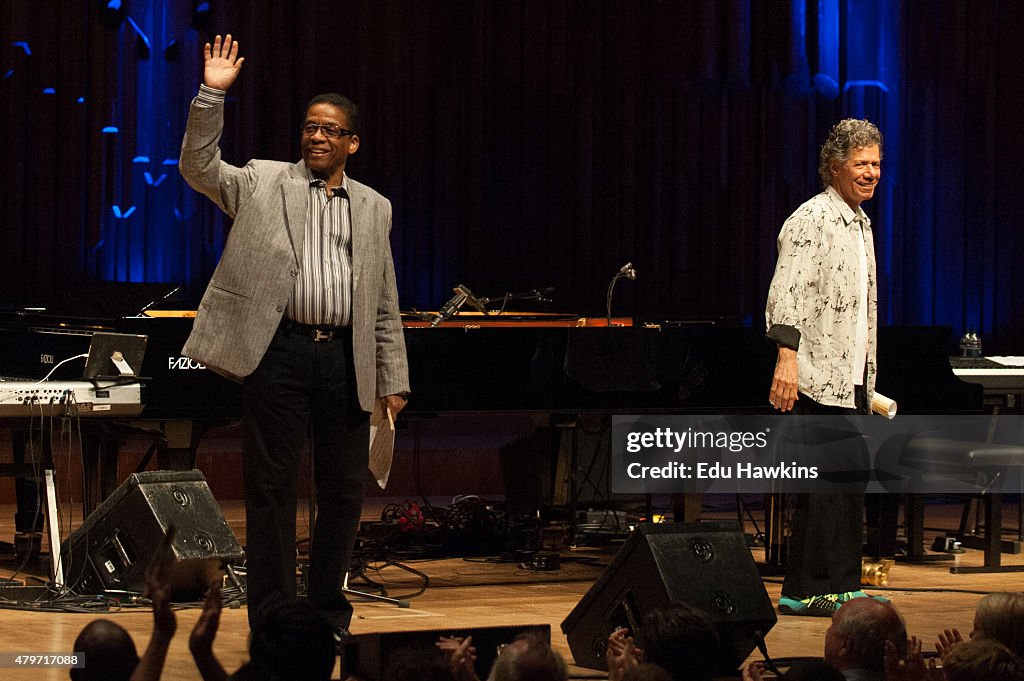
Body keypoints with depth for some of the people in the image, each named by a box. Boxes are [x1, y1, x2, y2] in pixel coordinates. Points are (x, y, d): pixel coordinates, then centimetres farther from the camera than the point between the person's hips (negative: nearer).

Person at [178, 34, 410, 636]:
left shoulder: (374, 208, 15)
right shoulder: (263, 183, 9)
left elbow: (385, 304, 15)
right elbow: (199, 167, -5)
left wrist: (393, 379, 10)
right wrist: (212, 94, -14)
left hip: (345, 357, 3)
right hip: (280, 351, -3)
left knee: (345, 490, 6)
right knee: (271, 485, -1)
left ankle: (329, 613, 19)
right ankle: (270, 619, 5)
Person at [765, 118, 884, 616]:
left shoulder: (860, 223, 20)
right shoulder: (812, 220, -9)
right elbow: (787, 293, -18)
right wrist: (787, 357, -29)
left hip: (852, 378, 9)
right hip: (818, 377, -9)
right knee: (822, 482, -9)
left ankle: (841, 586, 15)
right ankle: (804, 591, -5)